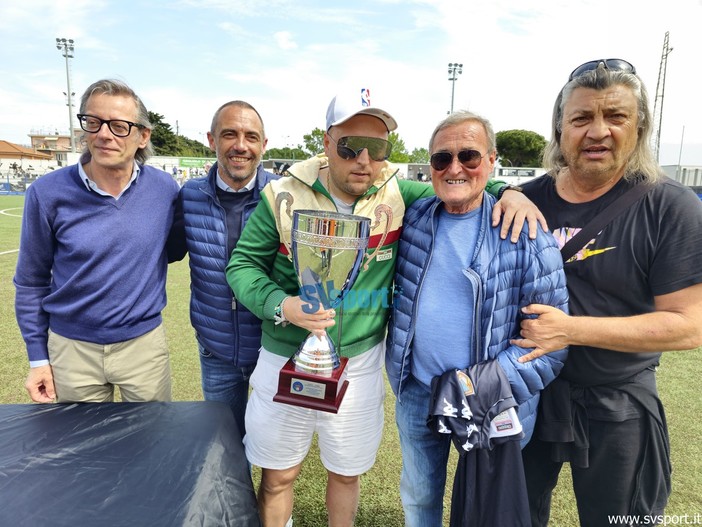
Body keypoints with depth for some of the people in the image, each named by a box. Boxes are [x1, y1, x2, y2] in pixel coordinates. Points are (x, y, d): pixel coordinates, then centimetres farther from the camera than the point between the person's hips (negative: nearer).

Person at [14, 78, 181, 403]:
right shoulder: (48, 193, -11)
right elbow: (31, 282, -1)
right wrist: (38, 356, 1)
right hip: (71, 348, 0)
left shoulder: (164, 188, -8)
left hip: (145, 343, 1)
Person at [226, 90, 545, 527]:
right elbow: (243, 264, -4)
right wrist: (280, 305, -21)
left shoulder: (400, 197, -8)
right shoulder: (285, 196, -9)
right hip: (286, 360, 0)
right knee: (278, 477, 18)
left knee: (347, 473, 22)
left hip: (360, 363, 1)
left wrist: (508, 192, -15)